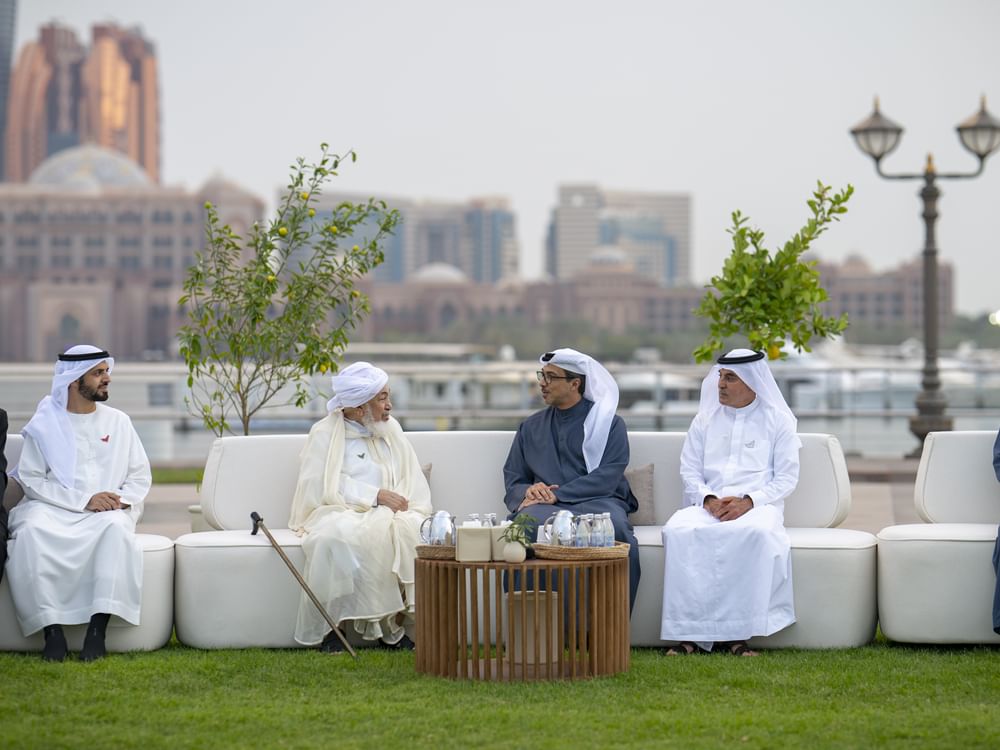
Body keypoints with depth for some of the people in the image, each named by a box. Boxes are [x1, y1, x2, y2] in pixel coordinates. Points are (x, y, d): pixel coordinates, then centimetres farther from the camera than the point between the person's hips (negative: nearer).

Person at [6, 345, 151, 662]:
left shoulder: (118, 421, 15)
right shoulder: (44, 424, 6)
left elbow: (141, 476, 15)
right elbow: (31, 479, -4)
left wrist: (122, 499, -9)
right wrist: (84, 501, -14)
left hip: (106, 511, 1)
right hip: (52, 508, -1)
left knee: (116, 526, -35)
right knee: (33, 531, -36)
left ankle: (98, 628, -37)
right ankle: (51, 628, -34)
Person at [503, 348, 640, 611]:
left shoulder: (609, 423, 11)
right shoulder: (531, 427, 23)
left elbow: (607, 477, -4)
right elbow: (513, 481, 17)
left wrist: (557, 495, -14)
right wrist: (528, 491, -9)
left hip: (597, 501, -2)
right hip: (547, 508, 2)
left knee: (614, 525, -39)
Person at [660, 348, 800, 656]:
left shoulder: (777, 420, 11)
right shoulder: (705, 419, 20)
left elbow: (786, 478, 3)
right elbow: (689, 470, 13)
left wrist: (748, 502, -13)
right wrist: (708, 499, -8)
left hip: (757, 505, -3)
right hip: (706, 504, 3)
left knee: (757, 532, -39)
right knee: (678, 530, -32)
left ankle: (736, 633, -34)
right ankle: (689, 632, -33)